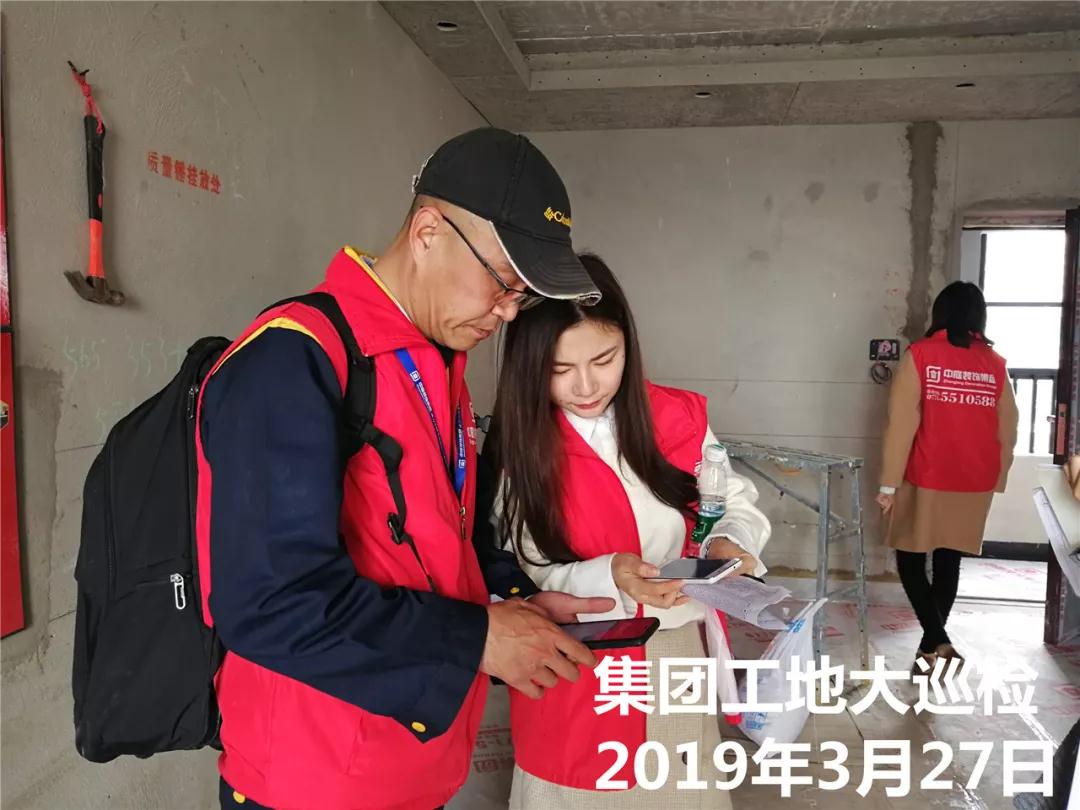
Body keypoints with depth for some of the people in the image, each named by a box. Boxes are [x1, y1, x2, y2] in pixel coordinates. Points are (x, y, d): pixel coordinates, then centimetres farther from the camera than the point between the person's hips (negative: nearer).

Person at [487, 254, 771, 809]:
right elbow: (519, 578, -12)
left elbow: (739, 505, 4)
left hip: (676, 659, 2)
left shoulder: (678, 419, -8)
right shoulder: (516, 448, -12)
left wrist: (729, 542, -18)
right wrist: (608, 578, -28)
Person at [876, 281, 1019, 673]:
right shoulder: (995, 364, 3)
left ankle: (937, 643, -4)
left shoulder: (921, 355, -9)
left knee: (910, 560, 7)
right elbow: (1007, 432, 8)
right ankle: (932, 641, 24)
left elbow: (902, 424, -13)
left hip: (926, 480, -4)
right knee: (948, 562, 14)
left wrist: (888, 483, -8)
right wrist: (996, 480, 20)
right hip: (974, 484, 4)